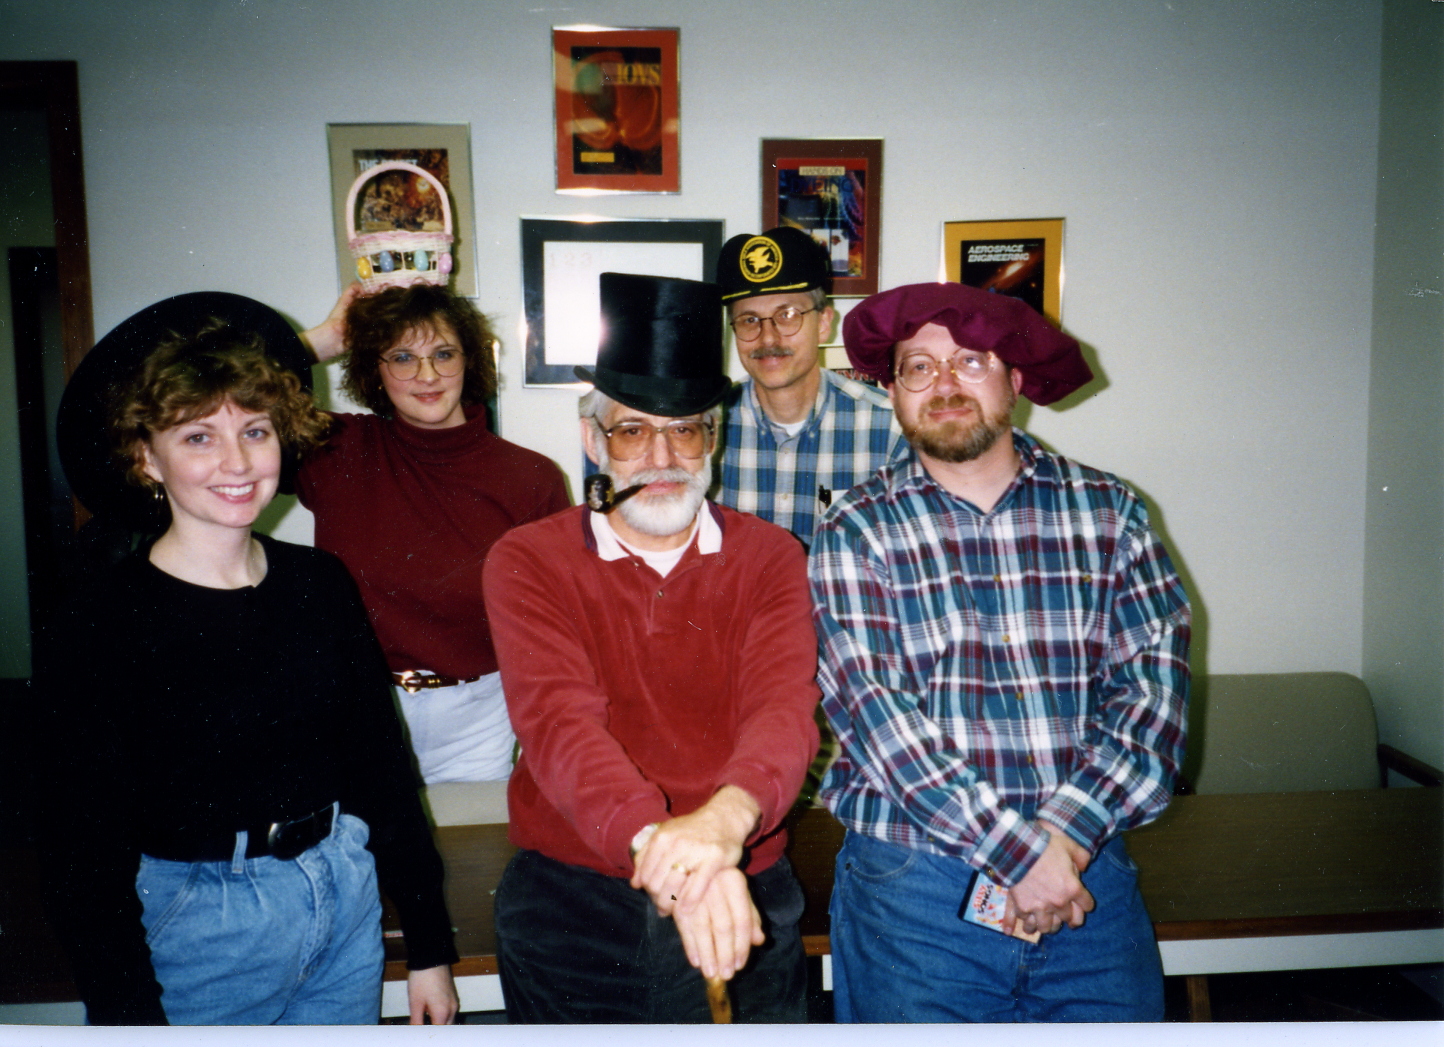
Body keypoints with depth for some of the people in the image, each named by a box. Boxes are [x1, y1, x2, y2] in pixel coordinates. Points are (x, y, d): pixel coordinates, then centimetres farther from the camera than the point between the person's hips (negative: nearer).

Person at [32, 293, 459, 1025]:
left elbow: (383, 767, 3)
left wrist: (430, 945, 5)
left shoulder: (321, 586, -1)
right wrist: (129, 1017, -14)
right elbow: (84, 860, -11)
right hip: (196, 928, -4)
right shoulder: (97, 629, -13)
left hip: (349, 902, 4)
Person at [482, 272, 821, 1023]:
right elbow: (557, 717, -21)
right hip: (569, 898, 0)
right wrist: (652, 836, -39)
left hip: (743, 899, 1)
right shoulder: (527, 562, -5)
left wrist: (725, 817, -38)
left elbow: (784, 706, -17)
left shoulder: (769, 558, -1)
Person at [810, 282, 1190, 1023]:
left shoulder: (1107, 511, 4)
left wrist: (1067, 834, -15)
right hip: (913, 884, -2)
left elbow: (1154, 683, -3)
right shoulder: (855, 531, -3)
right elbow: (876, 711, -12)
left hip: (1089, 873, 2)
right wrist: (1018, 852, -17)